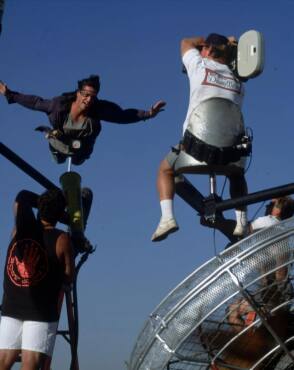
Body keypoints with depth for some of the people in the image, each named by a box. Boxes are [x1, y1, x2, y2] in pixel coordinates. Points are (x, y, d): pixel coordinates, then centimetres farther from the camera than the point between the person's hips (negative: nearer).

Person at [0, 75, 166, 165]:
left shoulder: (99, 109, -39)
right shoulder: (60, 104, -39)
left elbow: (124, 116, -30)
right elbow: (37, 102, -23)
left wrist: (148, 114, -38)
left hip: (81, 150, 1)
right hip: (60, 144, 0)